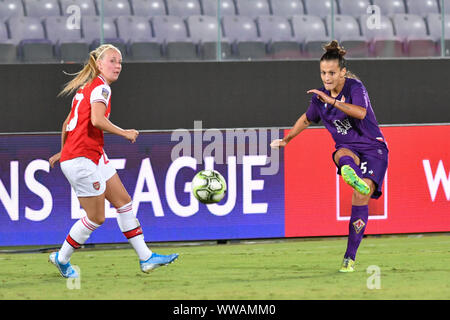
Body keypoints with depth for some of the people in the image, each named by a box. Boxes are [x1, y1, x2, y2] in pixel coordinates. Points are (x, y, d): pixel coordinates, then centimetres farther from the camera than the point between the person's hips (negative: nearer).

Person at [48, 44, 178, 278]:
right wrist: (125, 133, -17)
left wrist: (64, 151, 31)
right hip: (81, 160, -10)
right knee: (96, 217, -2)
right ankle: (62, 258, 15)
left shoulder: (87, 87, 16)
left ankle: (145, 258, 8)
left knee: (123, 201, 8)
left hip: (94, 156, 10)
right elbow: (97, 120, -29)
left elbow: (67, 123, 23)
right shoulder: (101, 87, -13)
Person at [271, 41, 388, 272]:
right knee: (343, 156, -37)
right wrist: (286, 140, 29)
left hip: (373, 148, -3)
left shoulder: (355, 87, -10)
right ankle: (355, 178, -78)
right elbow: (307, 119, 28)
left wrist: (332, 101, -34)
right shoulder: (320, 97, 6)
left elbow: (361, 112, -29)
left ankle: (350, 258, -10)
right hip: (347, 148, 3)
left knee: (361, 197, -21)